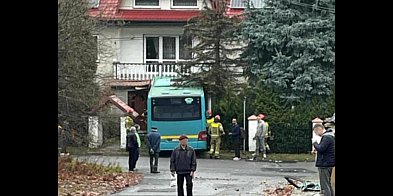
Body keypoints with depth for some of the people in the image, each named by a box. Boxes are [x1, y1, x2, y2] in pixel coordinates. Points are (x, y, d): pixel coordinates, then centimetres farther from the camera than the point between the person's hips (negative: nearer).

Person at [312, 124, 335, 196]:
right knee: (328, 184, 18)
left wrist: (315, 143, -10)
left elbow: (320, 149, -26)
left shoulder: (326, 137, -18)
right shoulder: (330, 136, 15)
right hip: (329, 163, 11)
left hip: (324, 164, -11)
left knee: (325, 185, -8)